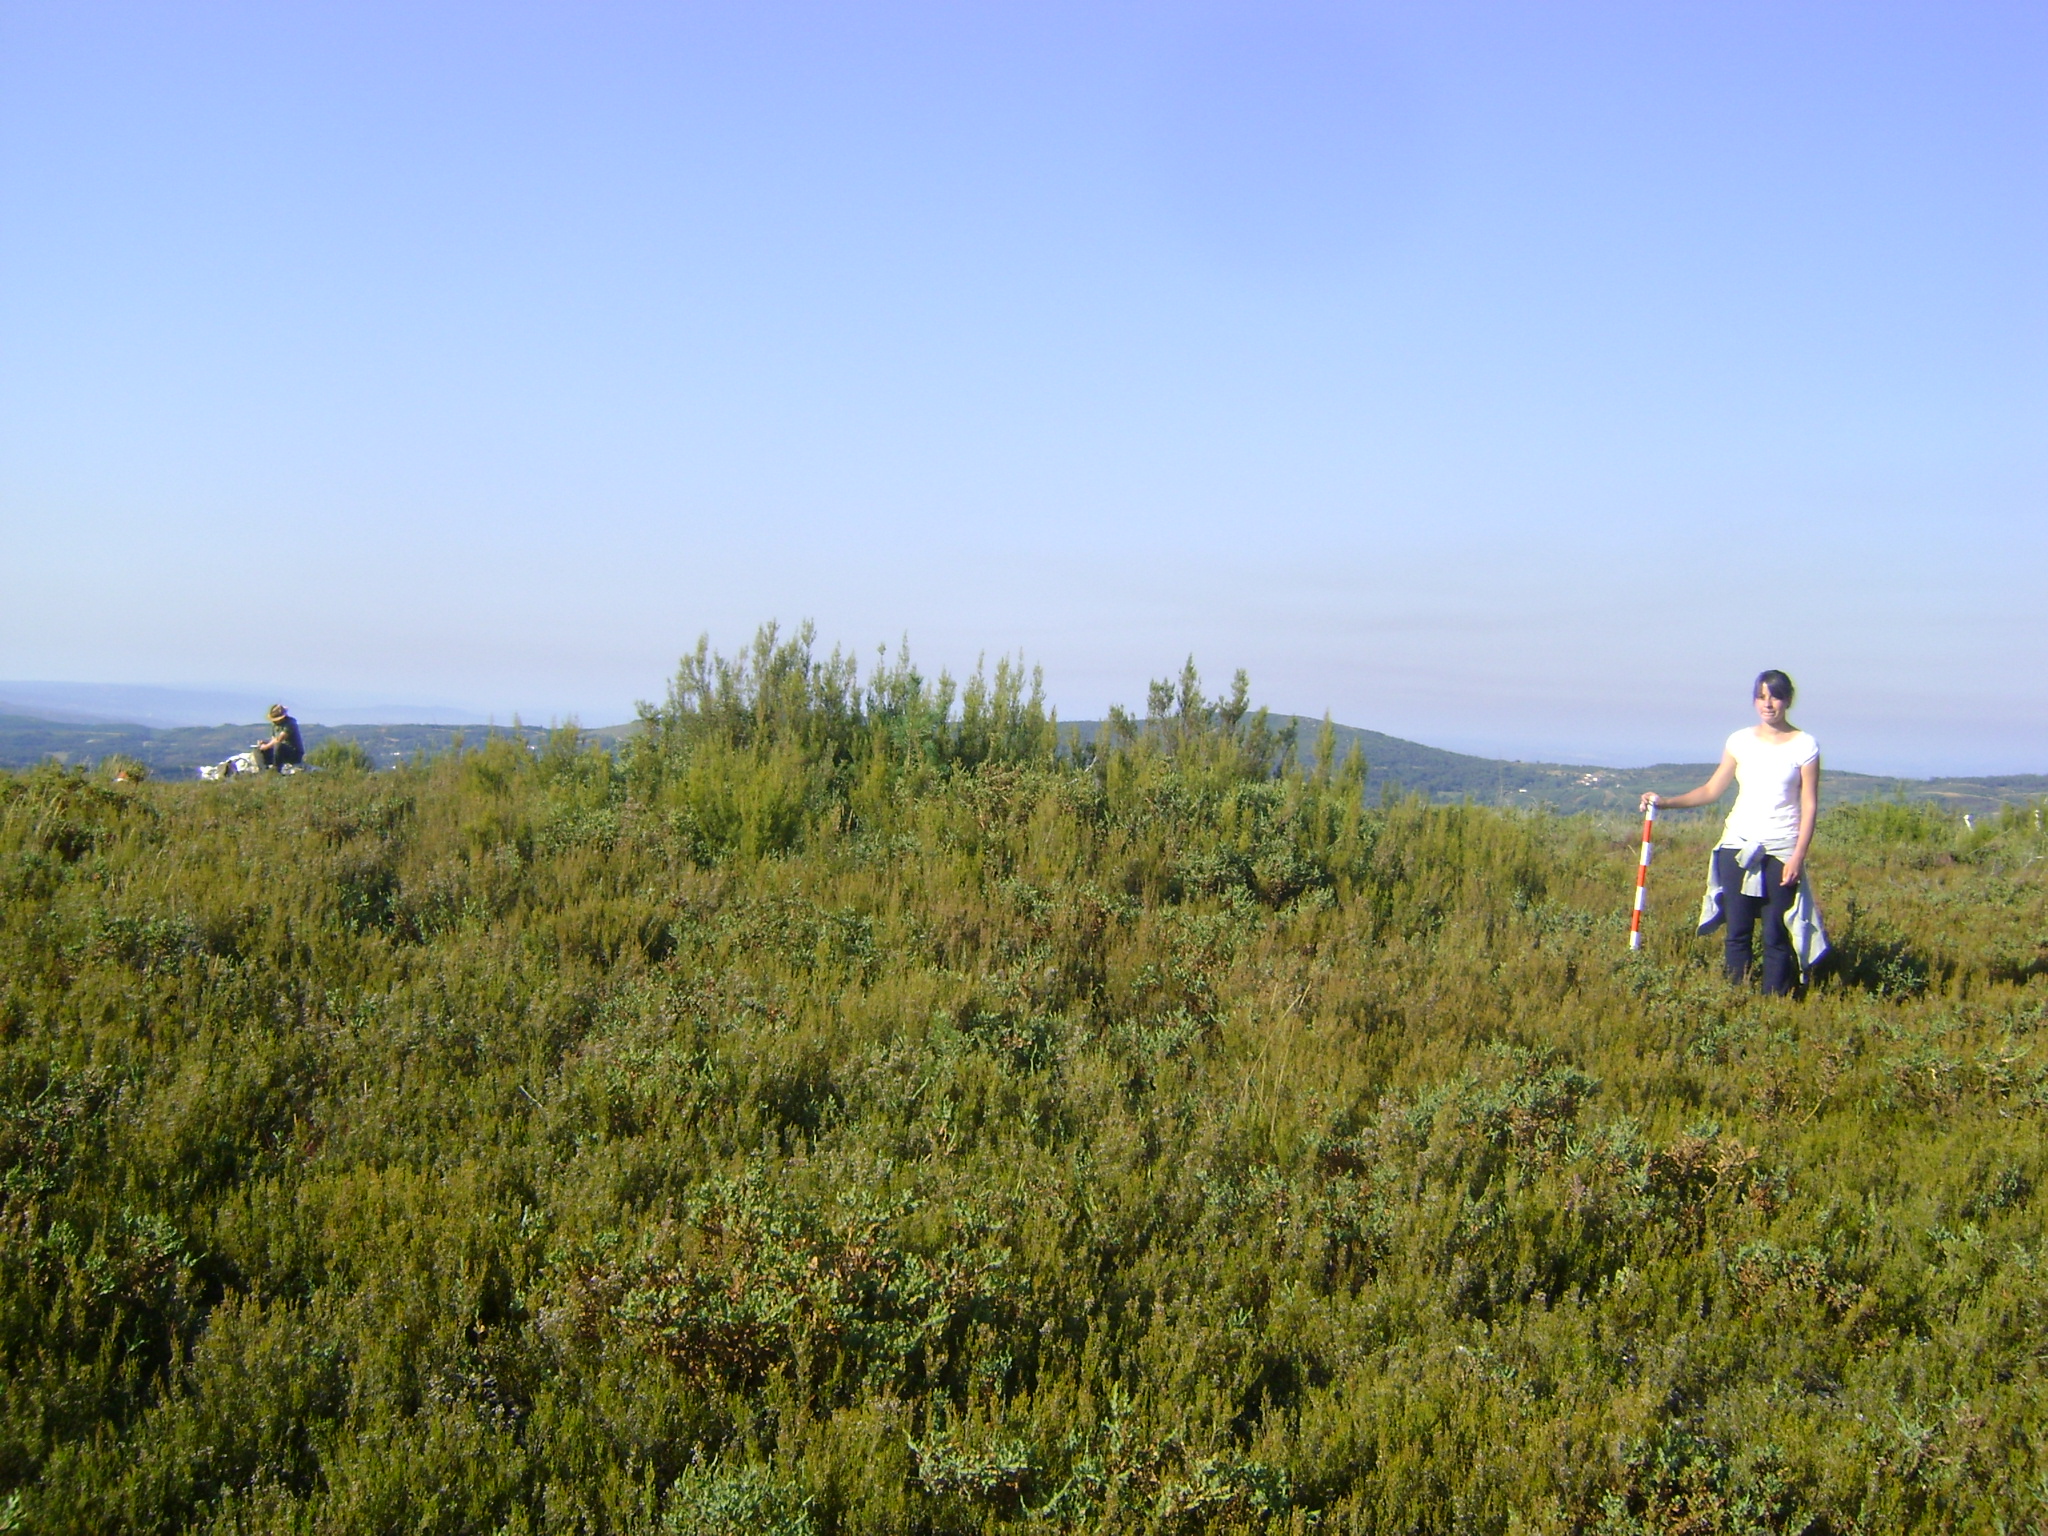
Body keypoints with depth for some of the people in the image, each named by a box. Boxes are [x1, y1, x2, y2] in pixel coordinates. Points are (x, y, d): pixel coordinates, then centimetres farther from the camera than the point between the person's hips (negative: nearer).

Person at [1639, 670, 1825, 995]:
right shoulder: (1741, 741, 8)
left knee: (1776, 936, -3)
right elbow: (1712, 790, 12)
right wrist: (1666, 802, 0)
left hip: (1781, 850, -3)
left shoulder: (1804, 746, -1)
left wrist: (1798, 857, -9)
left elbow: (1809, 805, -2)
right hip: (1738, 846, 3)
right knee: (1738, 932, 2)